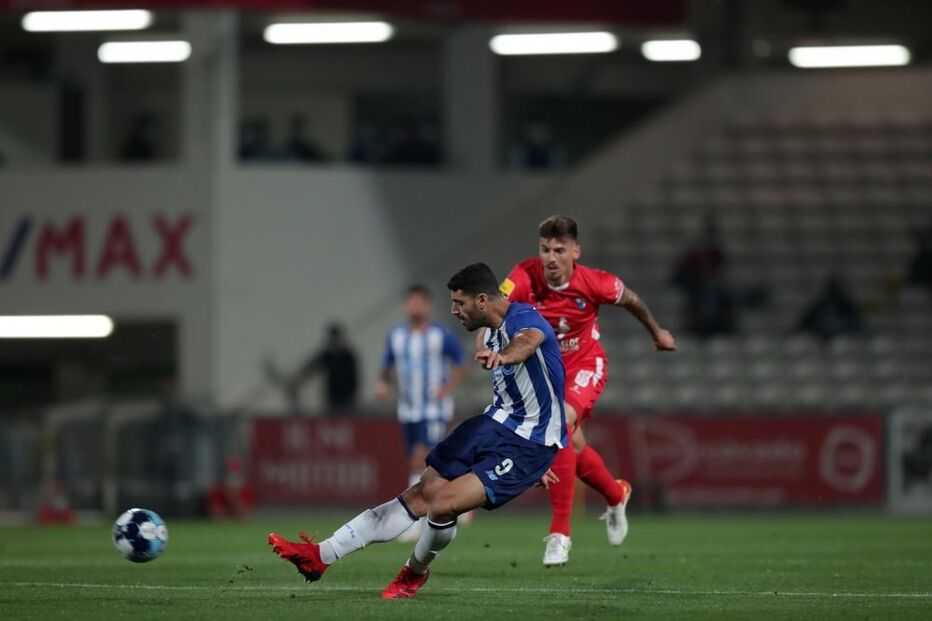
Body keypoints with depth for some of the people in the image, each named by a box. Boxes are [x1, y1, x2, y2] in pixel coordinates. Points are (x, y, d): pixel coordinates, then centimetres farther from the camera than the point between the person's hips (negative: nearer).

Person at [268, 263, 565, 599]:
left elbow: (528, 341, -47)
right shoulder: (491, 332, 10)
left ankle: (415, 572, 12)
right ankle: (322, 555, 2)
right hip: (496, 421, 9)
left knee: (443, 504, -19)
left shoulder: (523, 318, -20)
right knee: (421, 494, 4)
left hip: (528, 444, -9)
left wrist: (501, 356, -72)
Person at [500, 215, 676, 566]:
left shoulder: (593, 283, -23)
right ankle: (616, 495, 49)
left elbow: (629, 299, -1)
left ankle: (559, 534, -25)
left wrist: (656, 332, 16)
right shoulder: (525, 277, -23)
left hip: (584, 366, -3)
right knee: (573, 447, 13)